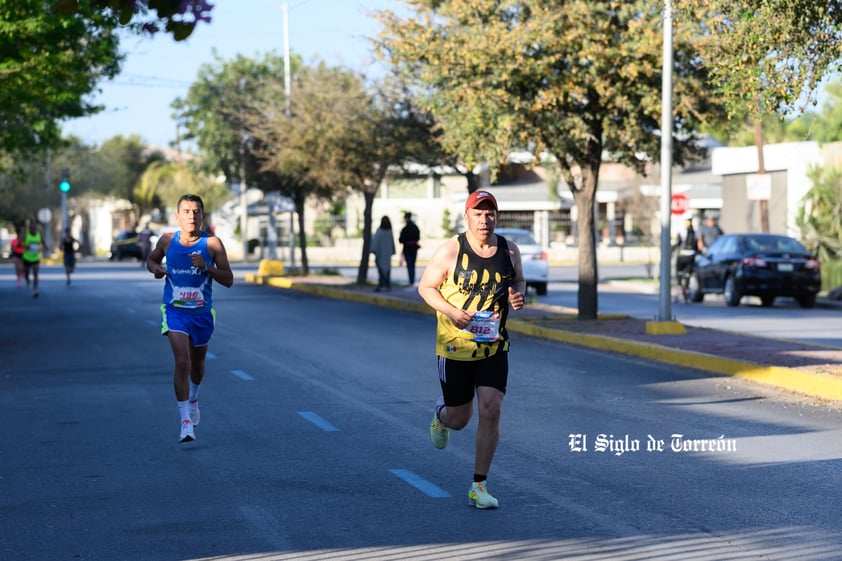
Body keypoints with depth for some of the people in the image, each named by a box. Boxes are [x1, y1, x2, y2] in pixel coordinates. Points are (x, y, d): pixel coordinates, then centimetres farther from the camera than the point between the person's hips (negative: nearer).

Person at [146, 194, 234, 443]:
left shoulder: (212, 243, -9)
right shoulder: (168, 240, -4)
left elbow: (229, 280, -6)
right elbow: (151, 259, 15)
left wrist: (207, 267, -22)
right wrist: (156, 268, -8)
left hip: (202, 312, 1)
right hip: (174, 310, -1)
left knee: (197, 363, 19)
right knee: (182, 362, -18)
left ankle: (193, 399, 52)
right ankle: (186, 421, -16)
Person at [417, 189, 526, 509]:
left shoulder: (509, 251, 0)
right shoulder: (450, 251, -11)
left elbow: (518, 280, 17)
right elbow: (425, 286, -3)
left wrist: (518, 295, -7)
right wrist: (451, 311, -19)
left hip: (494, 347, 2)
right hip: (455, 347, -2)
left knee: (491, 410, -11)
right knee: (459, 419, 7)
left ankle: (479, 486, 1)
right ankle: (441, 415, 48)